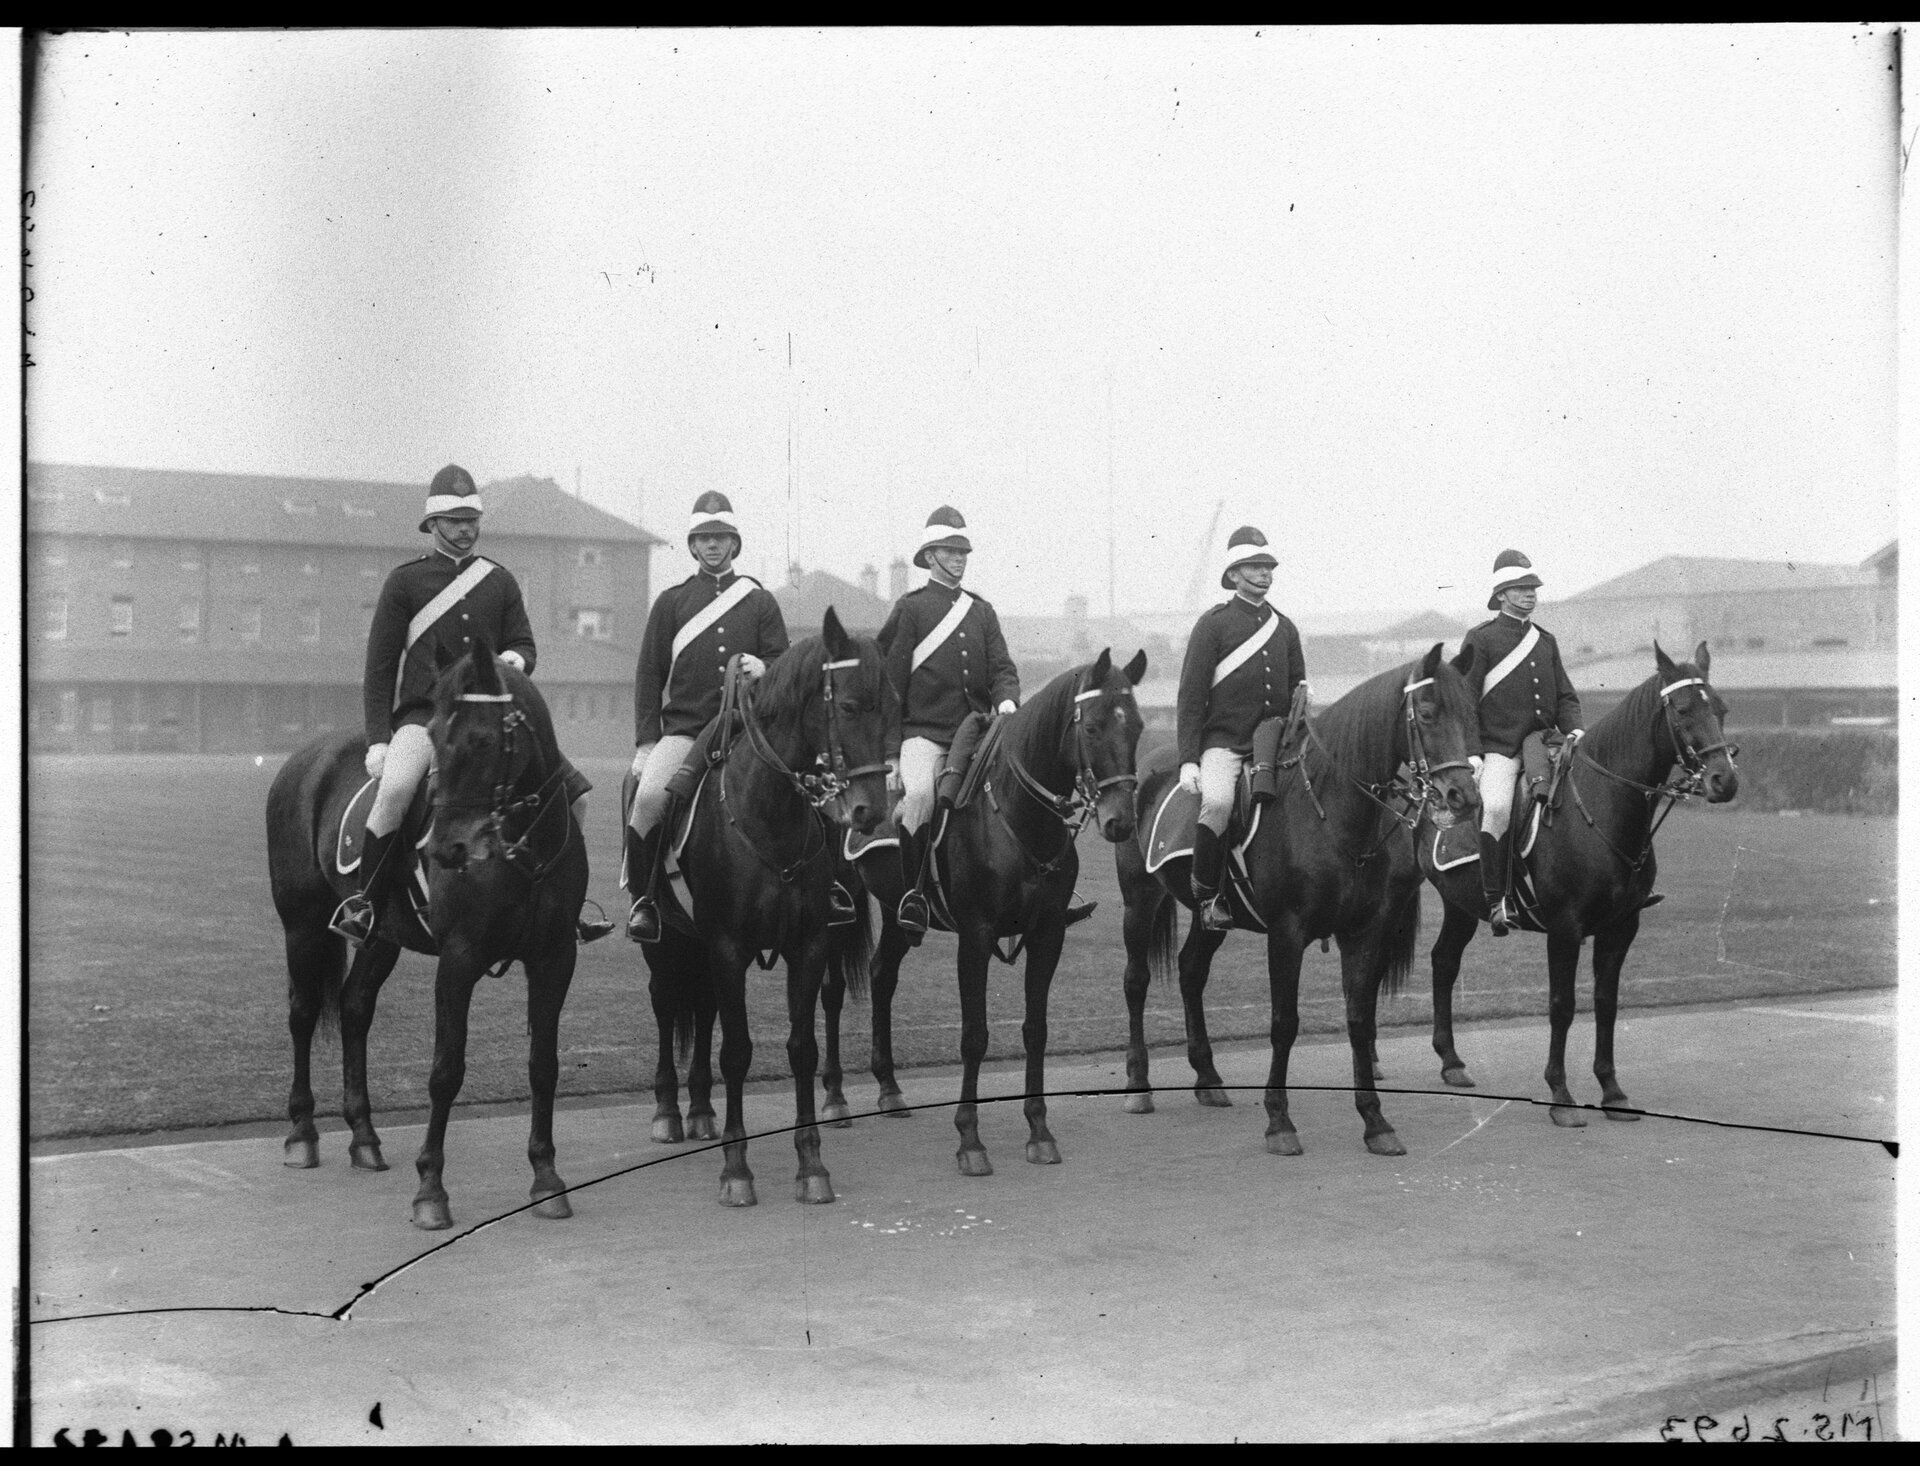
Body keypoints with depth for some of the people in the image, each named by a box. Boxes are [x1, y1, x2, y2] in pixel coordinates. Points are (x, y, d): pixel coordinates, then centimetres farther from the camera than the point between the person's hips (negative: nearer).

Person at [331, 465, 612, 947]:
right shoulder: (405, 581, 5)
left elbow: (525, 644, 16)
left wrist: (515, 659, -10)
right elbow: (379, 665, 3)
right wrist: (378, 738, -6)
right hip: (423, 713, -4)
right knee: (396, 787, -36)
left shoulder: (500, 581, 14)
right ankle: (364, 903, -21)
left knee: (574, 793, -4)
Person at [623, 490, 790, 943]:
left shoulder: (760, 601, 15)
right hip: (683, 729, -1)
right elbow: (648, 673, 10)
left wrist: (763, 668, -11)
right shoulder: (671, 601, 13)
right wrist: (646, 743, 0)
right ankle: (642, 897, -9)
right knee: (649, 796, -27)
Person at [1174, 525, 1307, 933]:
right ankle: (1207, 895, -13)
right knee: (1217, 802, -31)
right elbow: (1190, 696, -2)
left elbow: (1297, 692, 24)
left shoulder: (1284, 627, 17)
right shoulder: (1213, 623, 2)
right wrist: (1188, 759, -10)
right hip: (1223, 742, -5)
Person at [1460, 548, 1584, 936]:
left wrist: (1575, 730, 1)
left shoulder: (1546, 641, 20)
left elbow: (1565, 696, 22)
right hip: (1498, 749, -6)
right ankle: (1495, 900, -20)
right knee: (1496, 807, -28)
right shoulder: (1480, 639, 3)